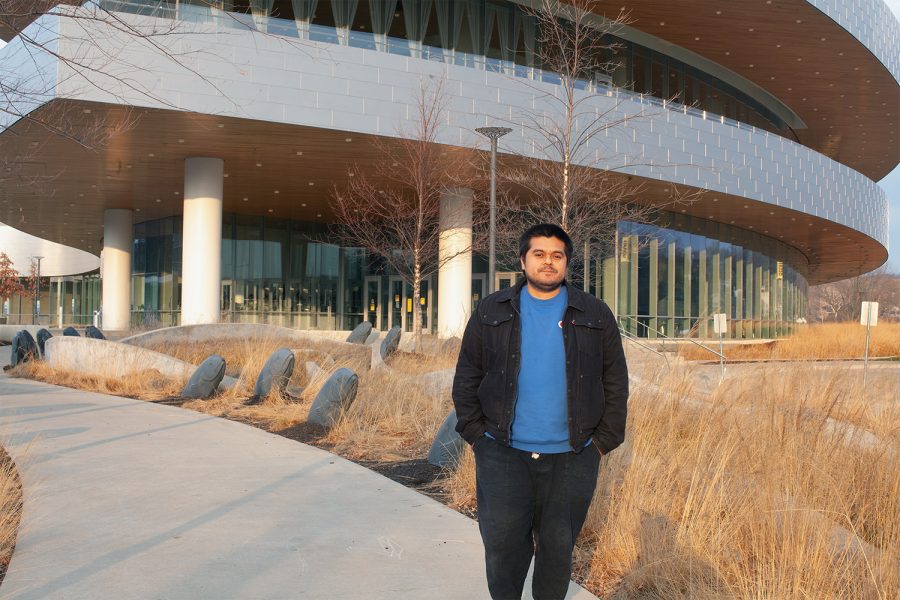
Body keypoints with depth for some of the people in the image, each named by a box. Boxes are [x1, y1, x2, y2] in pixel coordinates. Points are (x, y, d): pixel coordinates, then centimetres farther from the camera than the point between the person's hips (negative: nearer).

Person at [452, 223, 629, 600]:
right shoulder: (492, 312, 4)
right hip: (503, 456, 0)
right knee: (502, 547, 4)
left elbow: (615, 382, 7)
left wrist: (604, 440, 1)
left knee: (558, 551, 11)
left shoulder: (595, 315, 5)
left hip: (570, 459, 0)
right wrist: (475, 435, 0)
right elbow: (467, 378, 7)